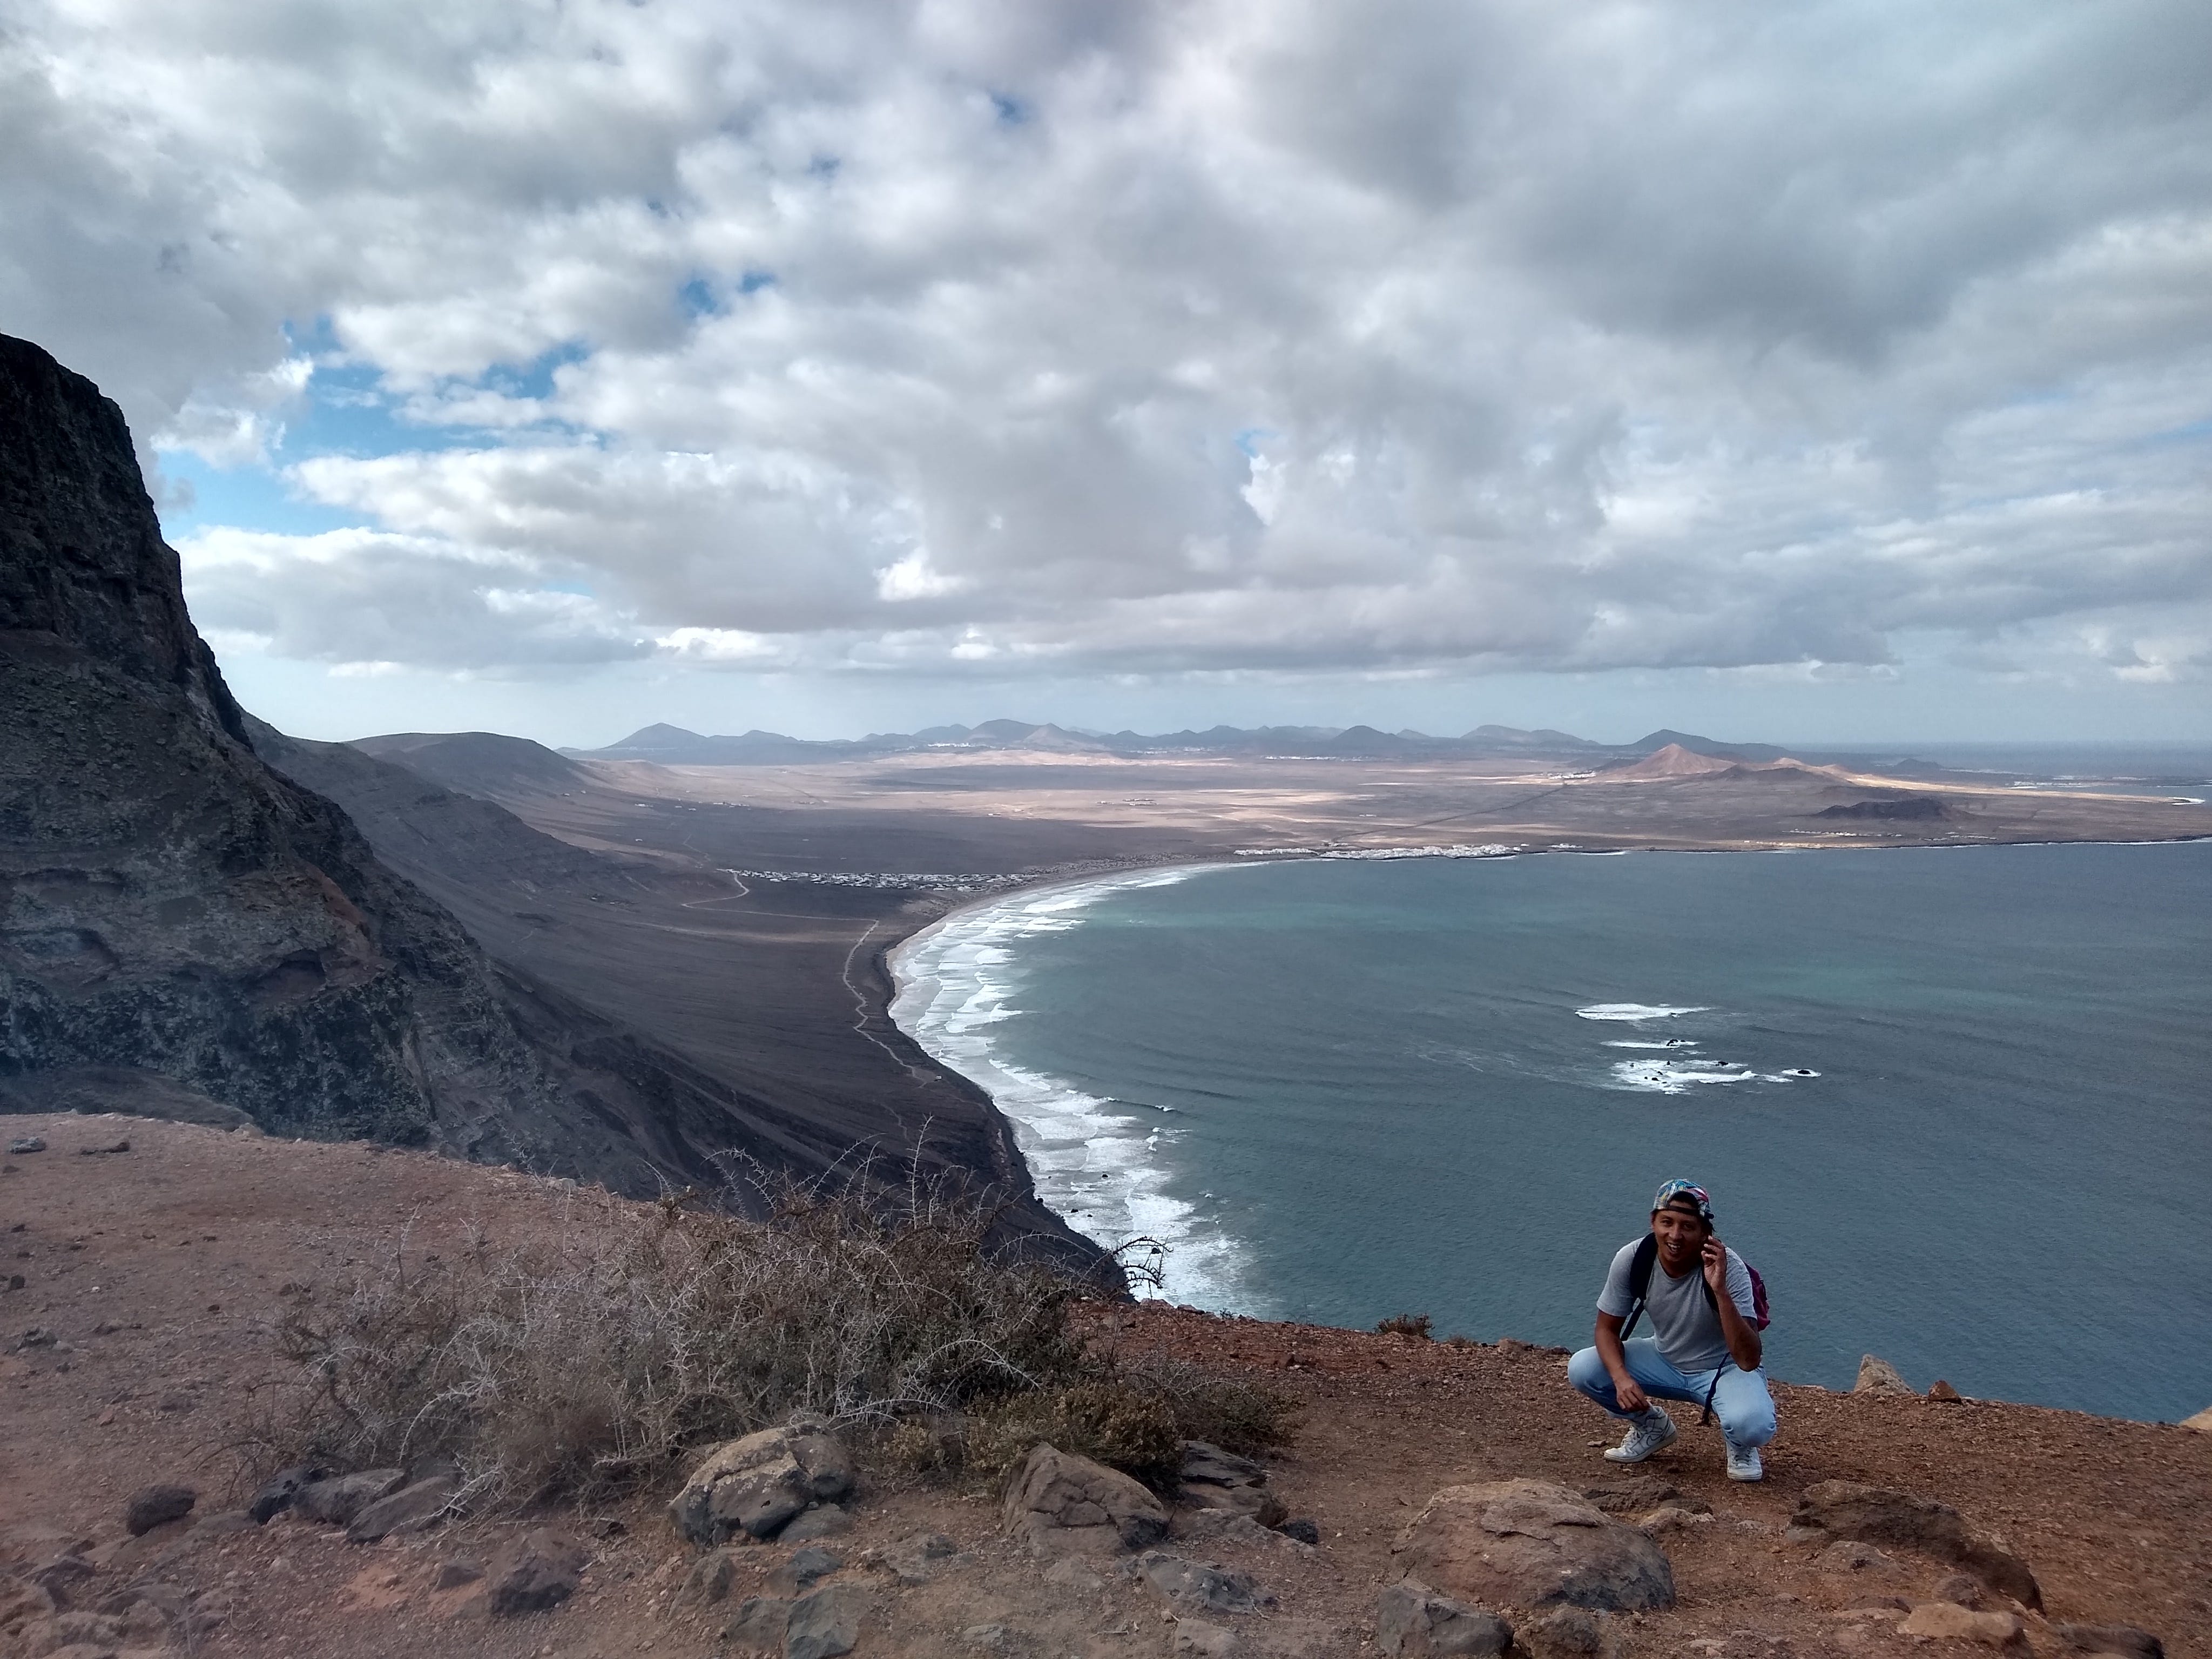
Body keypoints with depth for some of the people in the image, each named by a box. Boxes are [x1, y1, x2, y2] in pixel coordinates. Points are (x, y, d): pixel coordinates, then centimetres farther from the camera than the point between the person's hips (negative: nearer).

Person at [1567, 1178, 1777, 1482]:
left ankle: (1740, 1445, 5)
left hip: (1724, 1369, -3)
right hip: (1665, 1361, 4)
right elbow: (1607, 1329, -8)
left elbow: (1749, 1361, -35)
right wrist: (1621, 1378, -29)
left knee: (1752, 1425, -36)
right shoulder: (1631, 1259, -20)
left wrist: (1720, 1290, -47)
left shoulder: (1728, 1268, -29)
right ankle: (1652, 1426, 11)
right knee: (1582, 1369, -19)